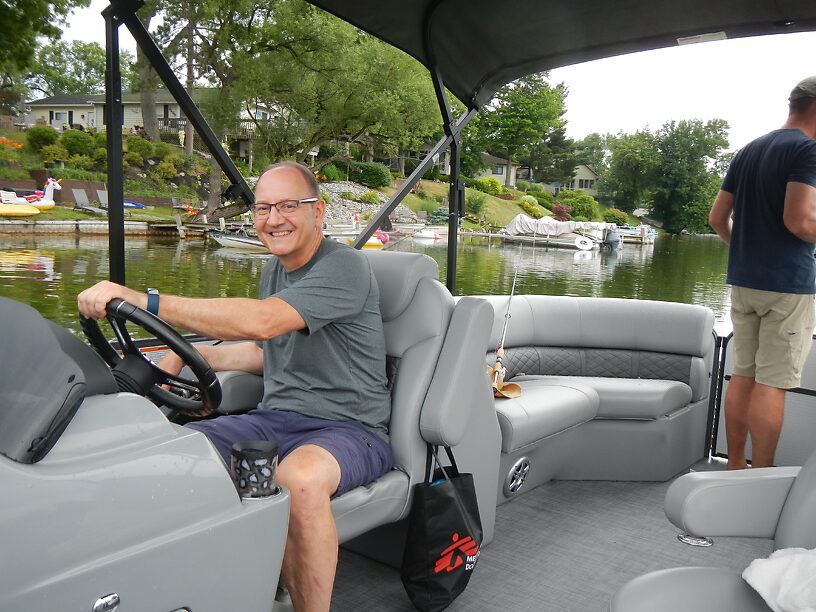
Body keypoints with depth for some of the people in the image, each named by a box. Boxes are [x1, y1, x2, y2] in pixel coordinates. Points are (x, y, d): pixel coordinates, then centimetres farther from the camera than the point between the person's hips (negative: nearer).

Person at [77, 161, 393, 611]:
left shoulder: (344, 267, -15)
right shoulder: (273, 271, 14)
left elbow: (261, 321, -30)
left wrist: (140, 300, -33)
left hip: (349, 428, -7)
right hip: (275, 418, 7)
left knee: (300, 477, -40)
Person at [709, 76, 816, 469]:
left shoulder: (749, 150, 14)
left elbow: (717, 218, 15)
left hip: (743, 280, 7)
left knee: (743, 376, 12)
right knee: (772, 383, -3)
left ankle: (734, 467, 20)